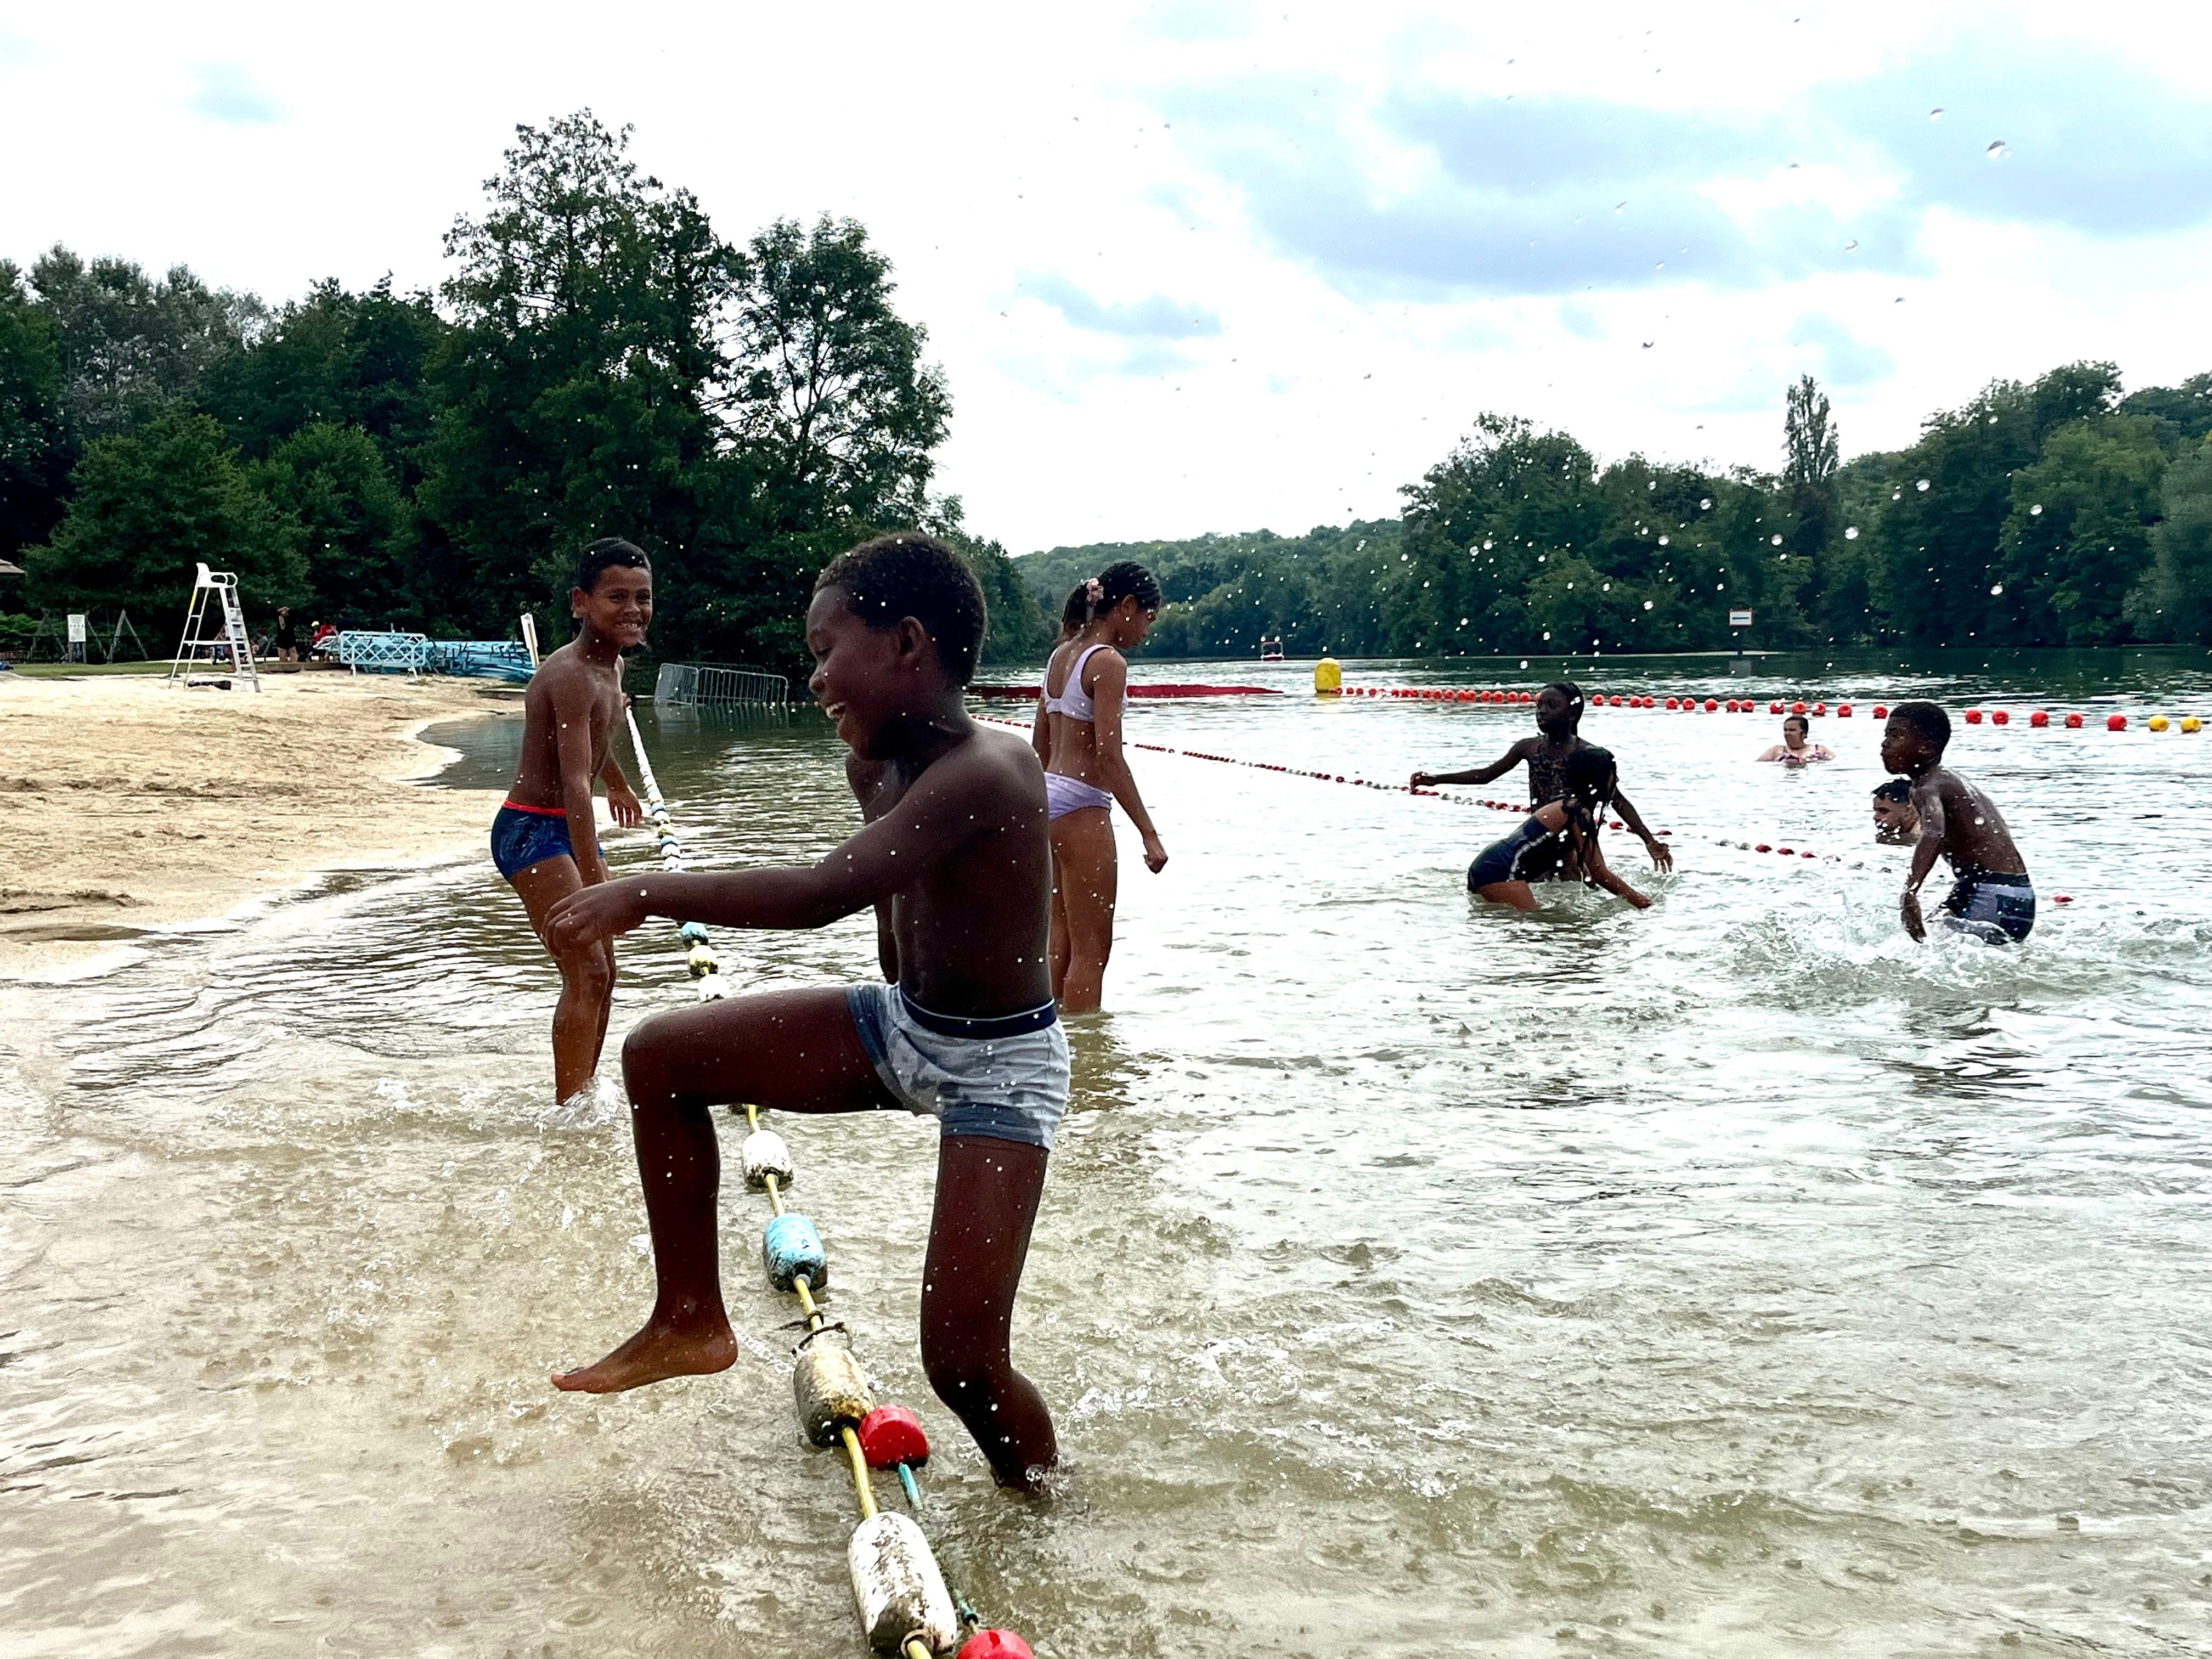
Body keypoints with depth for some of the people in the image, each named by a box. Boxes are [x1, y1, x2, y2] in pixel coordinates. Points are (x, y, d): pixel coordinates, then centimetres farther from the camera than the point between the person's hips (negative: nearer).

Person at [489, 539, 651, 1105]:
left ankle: (581, 1098, 24)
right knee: (586, 972, -18)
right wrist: (594, 881, -42)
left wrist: (618, 784, 46)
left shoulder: (612, 666, 5)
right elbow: (576, 783, -34)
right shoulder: (571, 675, -24)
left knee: (602, 972, 13)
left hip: (570, 827, 10)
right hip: (530, 830, -10)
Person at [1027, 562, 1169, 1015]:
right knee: (1092, 950, -3)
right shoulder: (1108, 662, -13)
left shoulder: (1061, 654, 13)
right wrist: (1150, 835, -19)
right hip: (1082, 807, -9)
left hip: (1047, 798, 9)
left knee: (1062, 941, 17)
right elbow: (1108, 756, -19)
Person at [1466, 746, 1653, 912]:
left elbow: (1571, 862, 26)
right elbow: (1600, 874, -12)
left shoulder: (1566, 804, 15)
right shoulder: (1579, 813, -14)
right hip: (1501, 873, -10)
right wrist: (1642, 902, -4)